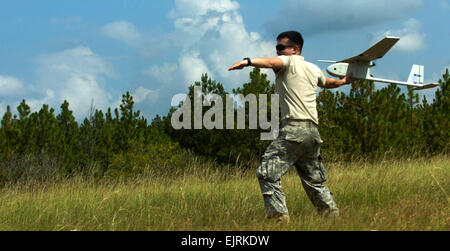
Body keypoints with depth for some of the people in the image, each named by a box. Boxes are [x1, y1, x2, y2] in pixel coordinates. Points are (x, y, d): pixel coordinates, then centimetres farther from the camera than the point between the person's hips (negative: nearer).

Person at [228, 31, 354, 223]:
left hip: (294, 129, -9)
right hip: (313, 132, 9)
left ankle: (279, 214, -20)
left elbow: (273, 62, -22)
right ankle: (332, 213, 22)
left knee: (267, 173, -12)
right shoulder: (313, 69, 24)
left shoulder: (289, 61, 1)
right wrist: (345, 81, 66)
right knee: (313, 180, 21)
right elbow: (328, 83, 44)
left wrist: (248, 61, -38)